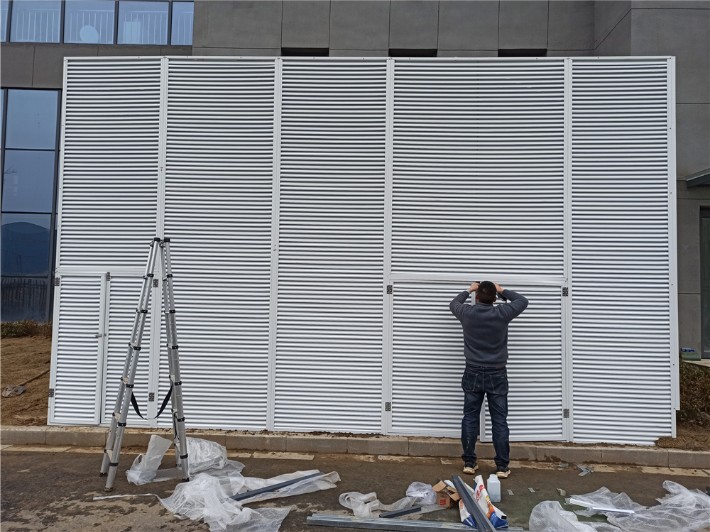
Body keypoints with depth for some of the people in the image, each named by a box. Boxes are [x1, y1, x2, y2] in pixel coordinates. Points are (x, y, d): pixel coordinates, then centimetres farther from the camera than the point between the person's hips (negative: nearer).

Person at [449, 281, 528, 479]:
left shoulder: (467, 313, -7)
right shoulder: (502, 313, -11)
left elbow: (454, 304, 18)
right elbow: (522, 301, 9)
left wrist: (468, 290, 31)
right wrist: (502, 291, 19)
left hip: (473, 374, 1)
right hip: (497, 375, -1)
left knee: (470, 418, 9)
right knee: (499, 421, 5)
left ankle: (469, 462, 15)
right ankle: (502, 466, 9)